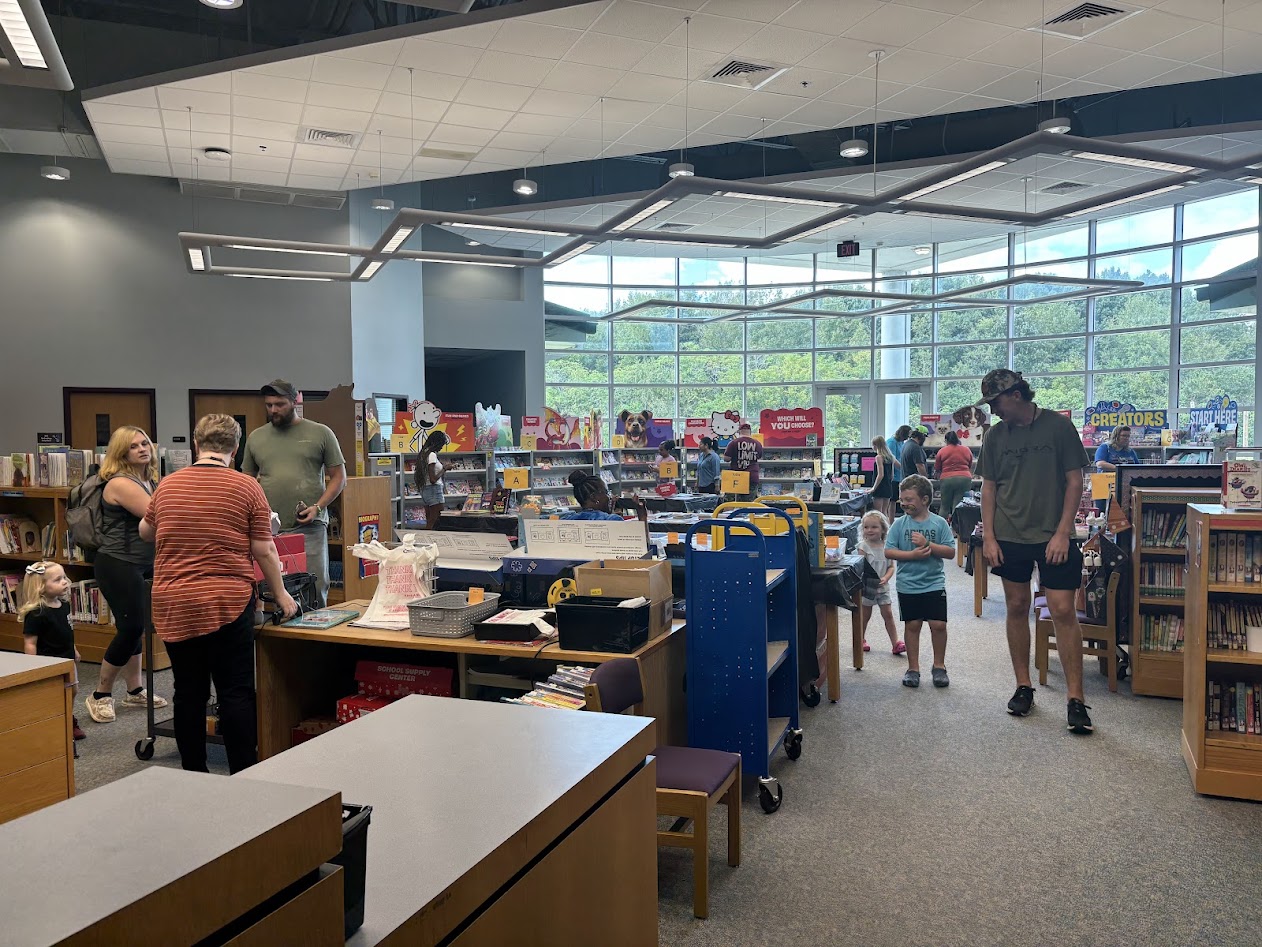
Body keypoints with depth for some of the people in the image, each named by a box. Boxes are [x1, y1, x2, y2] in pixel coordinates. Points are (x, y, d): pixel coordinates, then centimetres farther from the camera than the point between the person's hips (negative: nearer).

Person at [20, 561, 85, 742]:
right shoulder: (36, 614, -24)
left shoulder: (64, 605, 1)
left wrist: (73, 650, 22)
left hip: (67, 660, 9)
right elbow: (29, 643, -23)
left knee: (72, 691, 21)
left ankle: (69, 722, 40)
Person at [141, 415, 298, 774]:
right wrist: (281, 596, 7)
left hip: (173, 606, 4)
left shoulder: (167, 485, 6)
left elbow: (145, 532, 24)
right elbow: (264, 551, -4)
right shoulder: (247, 487, -5)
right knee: (236, 692, 2)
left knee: (189, 692, 11)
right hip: (228, 603, -3)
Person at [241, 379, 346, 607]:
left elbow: (338, 477, 4)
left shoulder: (320, 433, 4)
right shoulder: (256, 437, 13)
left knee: (314, 589, 1)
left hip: (309, 528, -2)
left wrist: (317, 507, -9)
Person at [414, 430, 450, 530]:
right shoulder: (432, 455, -15)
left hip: (425, 490, 10)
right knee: (436, 523, -8)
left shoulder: (424, 453, 13)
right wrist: (444, 469, -10)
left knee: (429, 523, 9)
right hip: (434, 490, -10)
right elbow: (433, 479, -20)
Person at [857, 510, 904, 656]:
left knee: (888, 614, 3)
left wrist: (885, 578, -17)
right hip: (867, 587, -3)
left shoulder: (887, 546, 0)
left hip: (882, 587, 3)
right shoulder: (863, 546, -9)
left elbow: (891, 567, 2)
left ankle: (896, 643, 5)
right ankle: (861, 640, 26)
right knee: (865, 615, 9)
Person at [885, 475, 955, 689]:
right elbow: (888, 551, -6)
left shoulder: (939, 523, -3)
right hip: (908, 585, 0)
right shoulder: (899, 523, -2)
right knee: (912, 625, 7)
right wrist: (912, 555, -17)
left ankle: (939, 666, 18)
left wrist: (928, 544, -19)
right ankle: (913, 668, 18)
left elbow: (951, 552, -7)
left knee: (938, 624, 0)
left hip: (934, 583, 0)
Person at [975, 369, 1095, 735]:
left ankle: (1075, 699, 0)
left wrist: (1062, 533, -11)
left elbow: (1074, 481, -4)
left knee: (1063, 611, -7)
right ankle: (1023, 687, 21)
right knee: (1017, 608, 9)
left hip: (1053, 537, -3)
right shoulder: (996, 435, 6)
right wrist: (988, 536, 1)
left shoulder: (1058, 426, -4)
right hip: (1009, 537, 4)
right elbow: (989, 488, 9)